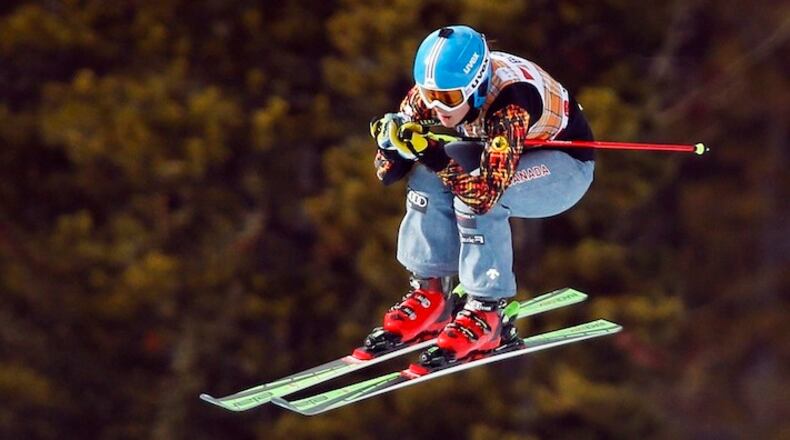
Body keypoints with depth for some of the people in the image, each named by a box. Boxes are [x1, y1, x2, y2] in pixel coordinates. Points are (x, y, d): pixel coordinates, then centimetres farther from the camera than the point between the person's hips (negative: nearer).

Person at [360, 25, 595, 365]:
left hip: (566, 164, -7)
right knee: (427, 175, -17)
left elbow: (485, 191, -45)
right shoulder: (433, 91, -20)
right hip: (496, 157, 7)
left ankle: (485, 313, -19)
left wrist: (432, 154, -52)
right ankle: (429, 294, -6)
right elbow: (387, 172, -14)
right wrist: (391, 142, -35)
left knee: (475, 197, -31)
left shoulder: (509, 105, -39)